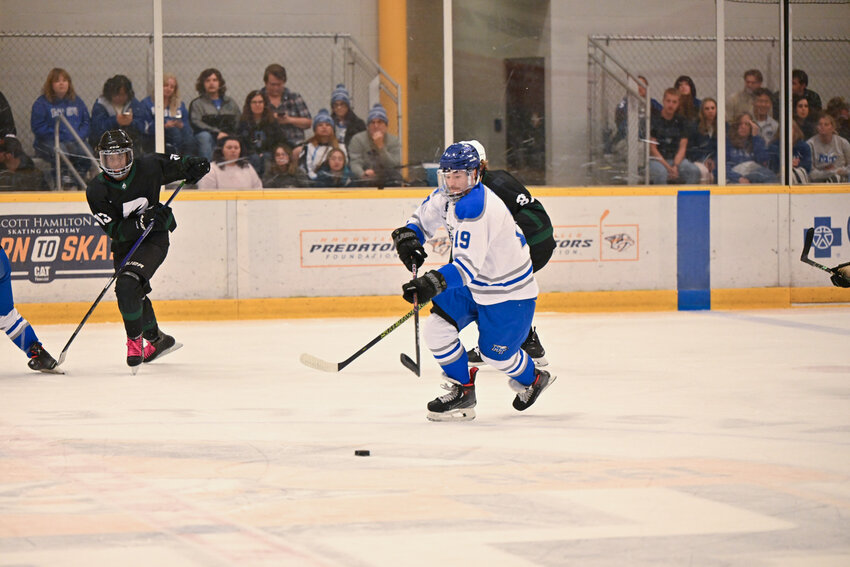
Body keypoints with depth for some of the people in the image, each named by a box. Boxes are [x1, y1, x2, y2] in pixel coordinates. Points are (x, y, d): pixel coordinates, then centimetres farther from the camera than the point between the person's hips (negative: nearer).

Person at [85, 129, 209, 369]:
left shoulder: (149, 167, -15)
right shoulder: (96, 190, -15)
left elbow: (178, 164, 5)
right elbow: (114, 230, -19)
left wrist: (194, 165, -17)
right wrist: (142, 221, -33)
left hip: (155, 239, -4)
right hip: (124, 245, 4)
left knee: (127, 285, -24)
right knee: (134, 295, 15)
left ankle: (135, 340, -7)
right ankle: (157, 339, 41)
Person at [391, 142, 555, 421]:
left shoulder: (477, 208, -33)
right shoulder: (447, 196, -3)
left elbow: (469, 264, -39)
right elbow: (423, 219, 16)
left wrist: (432, 284, -51)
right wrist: (407, 236, -7)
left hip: (509, 291, -9)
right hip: (473, 285, 9)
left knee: (495, 352, 3)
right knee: (436, 328, -6)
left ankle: (533, 378, 35)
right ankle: (462, 390, 9)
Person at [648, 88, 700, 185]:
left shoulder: (681, 121, 9)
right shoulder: (654, 120, -3)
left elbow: (682, 148, 5)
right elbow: (652, 149, -6)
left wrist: (675, 166, -13)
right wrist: (668, 167, -15)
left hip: (676, 159, 4)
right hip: (656, 159, -4)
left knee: (694, 171, -25)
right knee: (661, 172, -38)